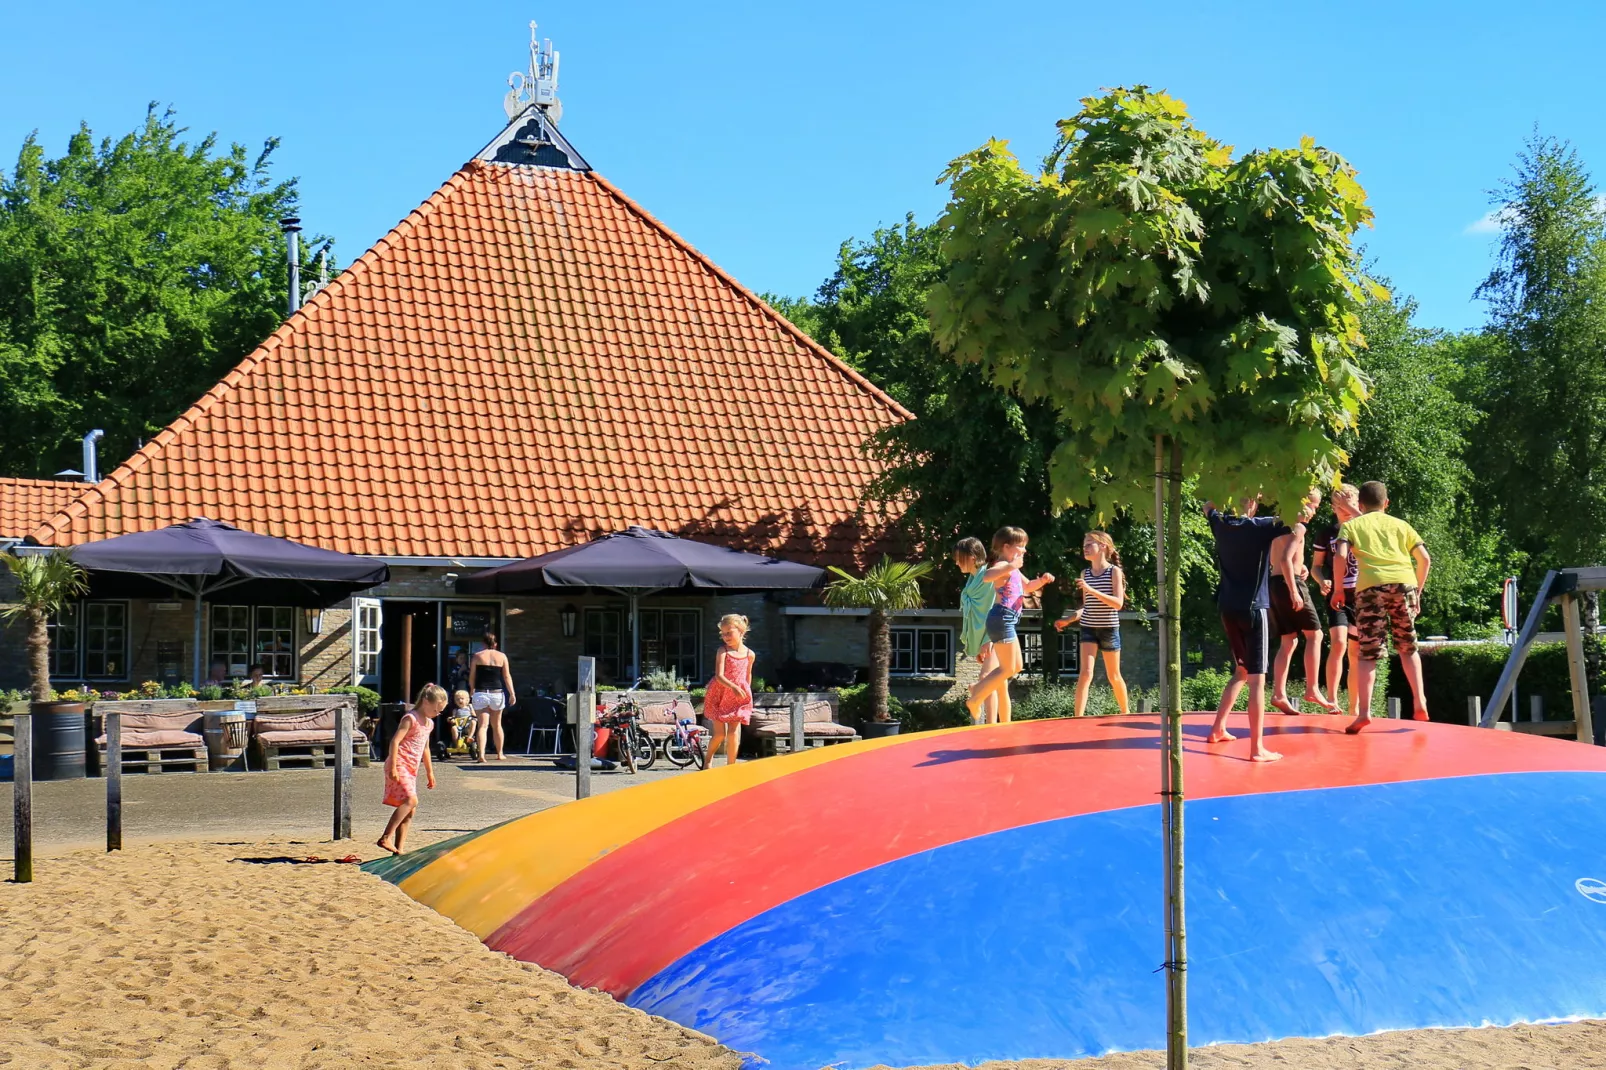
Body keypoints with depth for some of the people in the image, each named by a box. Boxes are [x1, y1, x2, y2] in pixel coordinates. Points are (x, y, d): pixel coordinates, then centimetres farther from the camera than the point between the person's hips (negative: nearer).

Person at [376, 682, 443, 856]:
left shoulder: (428, 723, 17)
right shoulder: (410, 718, -10)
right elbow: (395, 741, -18)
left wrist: (429, 772, 29)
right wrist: (393, 767, -23)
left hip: (411, 769, 9)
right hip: (399, 765, -9)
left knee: (410, 810, 5)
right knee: (411, 800, -24)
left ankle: (399, 848, 7)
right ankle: (386, 837, -26)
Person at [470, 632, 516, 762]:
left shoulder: (477, 656, 1)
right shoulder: (502, 656, 3)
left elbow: (471, 678, 4)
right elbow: (507, 676, 1)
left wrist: (472, 690, 19)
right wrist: (512, 694, 3)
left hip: (480, 693, -1)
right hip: (497, 693, 1)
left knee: (482, 725, -5)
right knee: (497, 725, 18)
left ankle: (481, 754, -21)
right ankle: (500, 754, 26)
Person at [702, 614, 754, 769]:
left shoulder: (749, 654, 1)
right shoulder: (723, 652, -8)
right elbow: (719, 676, -18)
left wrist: (746, 692, 19)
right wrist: (733, 686, -33)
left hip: (739, 697, 2)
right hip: (720, 695, -2)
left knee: (733, 732, -3)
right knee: (720, 733, 1)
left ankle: (731, 765, 5)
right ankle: (708, 758, 25)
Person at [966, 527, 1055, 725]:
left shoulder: (1013, 569, 18)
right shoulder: (1003, 565, -13)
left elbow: (1027, 587, 33)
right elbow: (987, 576, -35)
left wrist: (1042, 580, 14)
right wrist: (1010, 566, -43)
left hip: (1007, 621, 10)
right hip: (1001, 619, -10)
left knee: (1016, 667, 16)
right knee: (1008, 669, -9)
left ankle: (980, 686, 19)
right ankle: (975, 700, -3)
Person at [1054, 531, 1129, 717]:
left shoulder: (1114, 571, -7)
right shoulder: (1085, 573, 6)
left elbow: (1118, 603, -18)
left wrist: (1091, 590, -27)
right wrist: (1069, 619, 1)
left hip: (1109, 629, -2)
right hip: (1088, 628, 2)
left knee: (1114, 676, 12)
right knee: (1086, 672, -13)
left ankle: (1125, 712, 32)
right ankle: (1078, 717, -19)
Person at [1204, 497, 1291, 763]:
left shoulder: (1221, 524, 4)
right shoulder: (1262, 526, -12)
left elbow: (1208, 507, 27)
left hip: (1228, 608, 6)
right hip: (1253, 608, -6)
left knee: (1241, 672, 24)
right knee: (1257, 679, -7)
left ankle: (1218, 729, 27)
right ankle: (1257, 748, -11)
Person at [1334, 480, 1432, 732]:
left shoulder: (1352, 525, 18)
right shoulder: (1400, 524, 24)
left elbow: (1341, 556, 0)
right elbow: (1424, 559, 14)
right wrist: (1418, 592, 23)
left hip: (1371, 586, -2)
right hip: (1404, 582, 2)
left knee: (1368, 653, 1)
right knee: (1408, 647, 19)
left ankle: (1364, 712, -9)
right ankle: (1419, 703, 11)